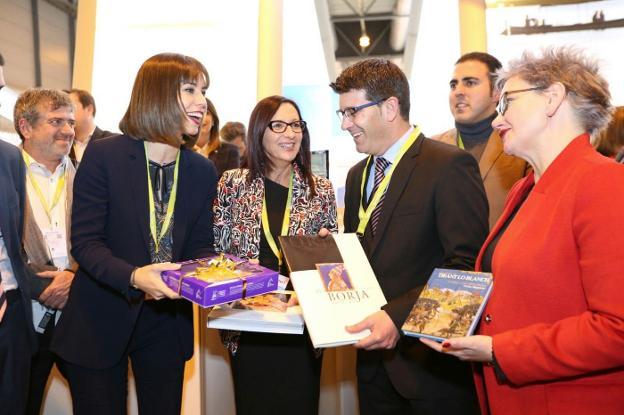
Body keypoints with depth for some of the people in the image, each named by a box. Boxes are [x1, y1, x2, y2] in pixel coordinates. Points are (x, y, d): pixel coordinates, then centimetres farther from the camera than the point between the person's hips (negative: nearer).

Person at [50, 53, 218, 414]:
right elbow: (84, 242, -14)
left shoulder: (203, 171, 1)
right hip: (102, 322, -3)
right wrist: (134, 277, -31)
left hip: (167, 326, 4)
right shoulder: (104, 155, -12)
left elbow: (201, 246, 5)